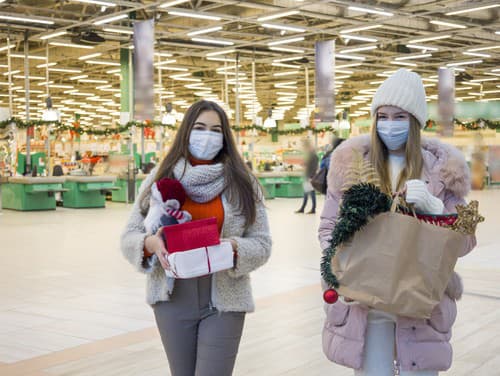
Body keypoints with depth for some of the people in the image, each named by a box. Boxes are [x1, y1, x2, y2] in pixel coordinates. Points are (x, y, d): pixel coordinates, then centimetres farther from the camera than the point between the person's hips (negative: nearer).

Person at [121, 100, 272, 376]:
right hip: (173, 297, 2)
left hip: (223, 300, -1)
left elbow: (261, 244, 0)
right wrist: (150, 243, -19)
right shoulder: (161, 177, 1)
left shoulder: (241, 183, -1)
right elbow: (129, 237, 3)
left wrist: (233, 247, -20)